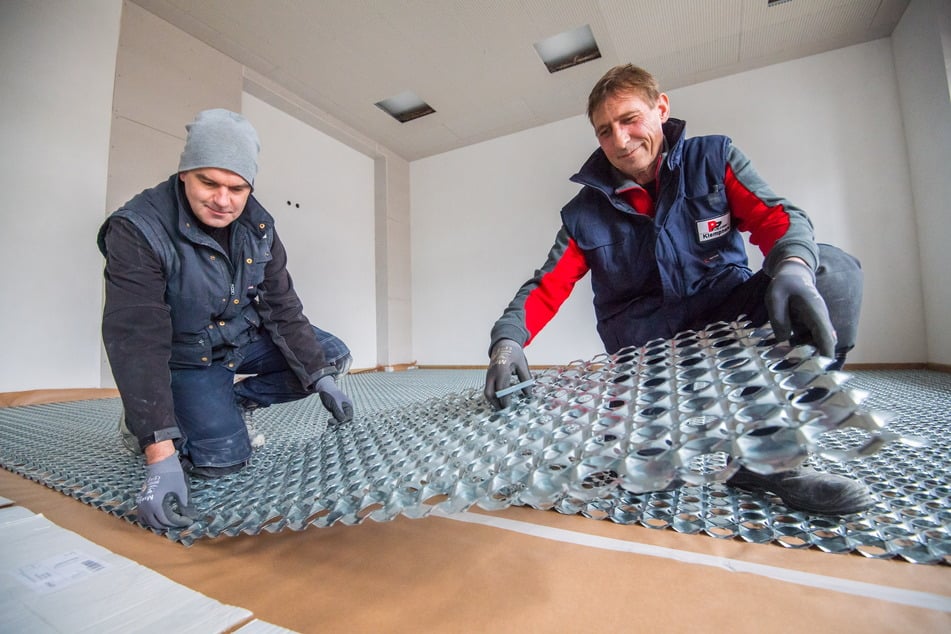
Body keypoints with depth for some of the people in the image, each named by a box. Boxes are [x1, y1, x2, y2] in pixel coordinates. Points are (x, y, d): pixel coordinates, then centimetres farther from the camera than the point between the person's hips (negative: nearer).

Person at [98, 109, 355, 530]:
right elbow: (136, 342, -33)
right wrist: (160, 456, -38)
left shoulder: (258, 226, -10)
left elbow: (281, 306, -9)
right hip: (188, 357, -5)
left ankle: (234, 400, 5)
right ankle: (141, 422, 13)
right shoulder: (138, 230, -26)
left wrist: (322, 379, -14)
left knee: (333, 356, -7)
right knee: (223, 458, -18)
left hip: (247, 337, 5)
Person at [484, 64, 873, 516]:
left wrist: (792, 267, -34)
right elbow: (545, 289, -5)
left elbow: (776, 217, -9)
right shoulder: (586, 212, 1)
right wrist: (508, 339, -24)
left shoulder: (712, 158, 4)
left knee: (832, 270, -24)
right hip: (647, 341, -2)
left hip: (726, 309, 3)